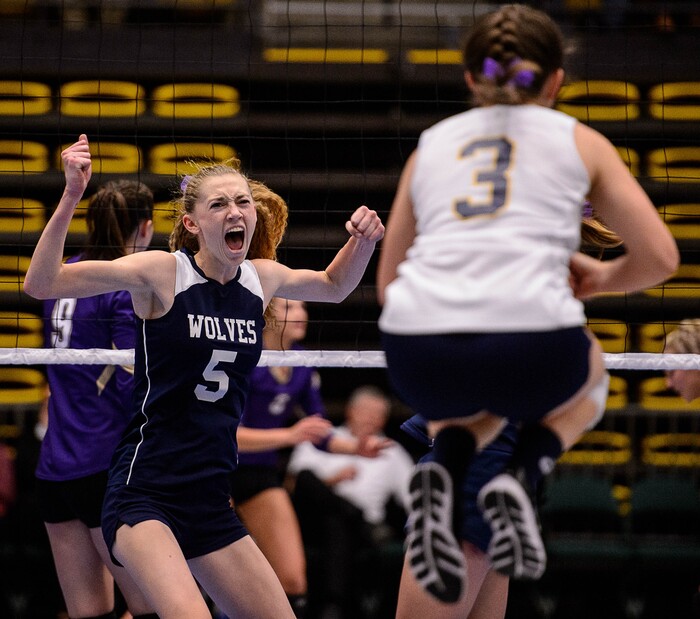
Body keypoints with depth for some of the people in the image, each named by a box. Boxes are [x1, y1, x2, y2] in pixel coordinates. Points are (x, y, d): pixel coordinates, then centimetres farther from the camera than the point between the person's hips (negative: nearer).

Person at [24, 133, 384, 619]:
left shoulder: (262, 278, 6)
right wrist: (71, 197, -26)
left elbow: (334, 286, 28)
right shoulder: (163, 272, -10)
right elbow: (42, 284, -16)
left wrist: (363, 240, 8)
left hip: (211, 502, 7)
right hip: (143, 495, -7)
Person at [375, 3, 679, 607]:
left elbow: (387, 284, 26)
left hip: (416, 354, 2)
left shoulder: (430, 145, 24)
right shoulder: (580, 142, 18)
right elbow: (659, 258, 12)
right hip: (532, 346, -2)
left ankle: (443, 476, 6)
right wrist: (601, 278, 32)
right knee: (588, 371, 35)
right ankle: (522, 477, 6)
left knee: (471, 394, 39)